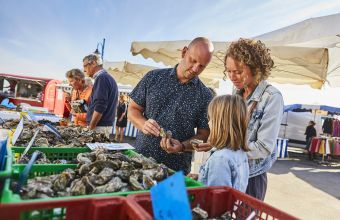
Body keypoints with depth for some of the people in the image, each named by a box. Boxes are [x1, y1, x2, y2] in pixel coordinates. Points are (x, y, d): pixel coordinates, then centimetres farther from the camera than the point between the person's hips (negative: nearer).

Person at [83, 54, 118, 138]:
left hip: (99, 126, -9)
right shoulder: (109, 78, 16)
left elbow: (99, 107, -21)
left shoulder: (101, 78, -13)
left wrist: (90, 128, -15)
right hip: (106, 125, 9)